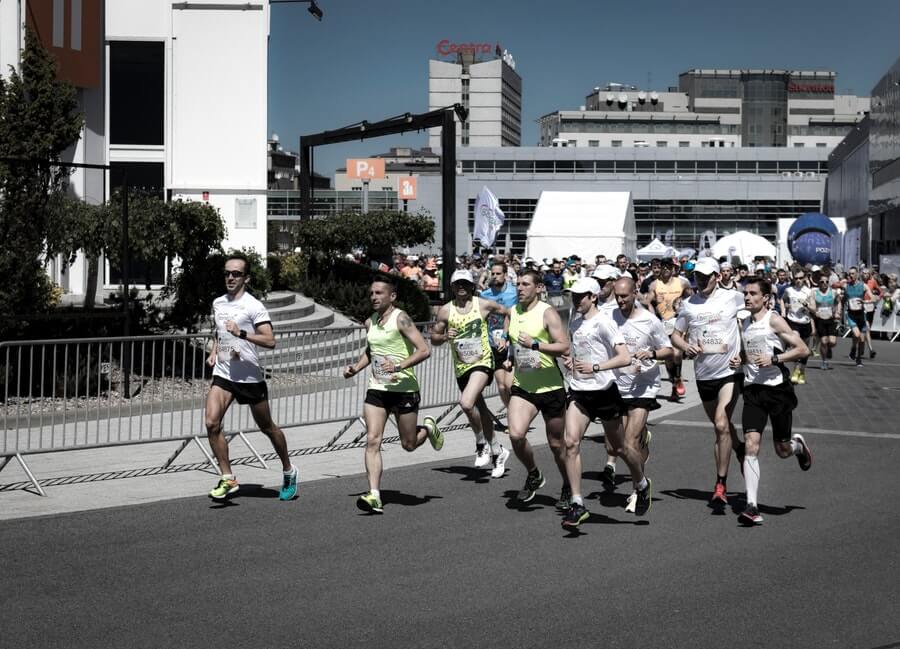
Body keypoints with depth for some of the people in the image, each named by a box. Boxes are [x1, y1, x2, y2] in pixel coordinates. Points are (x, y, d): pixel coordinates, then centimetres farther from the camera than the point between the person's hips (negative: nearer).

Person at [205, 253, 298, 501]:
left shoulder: (253, 306, -11)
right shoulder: (217, 303, 10)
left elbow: (270, 341, -21)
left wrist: (242, 333, -31)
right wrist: (213, 353, 14)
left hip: (250, 376, -5)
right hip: (223, 374, 5)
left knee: (267, 427, 9)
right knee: (212, 422, -16)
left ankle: (289, 471, 32)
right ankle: (227, 479, -6)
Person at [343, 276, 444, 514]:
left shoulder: (400, 319, -11)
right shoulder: (370, 322, 10)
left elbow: (424, 350, -18)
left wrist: (399, 367, -28)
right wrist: (356, 367, 12)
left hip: (404, 389, -5)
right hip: (376, 389, 5)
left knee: (409, 445, 7)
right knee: (372, 440, -11)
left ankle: (428, 428, 41)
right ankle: (374, 496, -15)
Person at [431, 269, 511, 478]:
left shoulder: (484, 305, -3)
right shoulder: (445, 311, 1)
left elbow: (507, 314, 13)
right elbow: (433, 337, 8)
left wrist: (503, 336, 5)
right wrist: (445, 337, -12)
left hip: (482, 361, -4)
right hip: (461, 367, 4)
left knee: (466, 403, -26)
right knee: (480, 411, 13)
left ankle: (482, 443, -4)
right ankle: (497, 452, 30)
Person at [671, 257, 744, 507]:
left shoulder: (733, 297, -4)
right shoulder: (688, 304, 5)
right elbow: (676, 335, 13)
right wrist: (686, 346, -9)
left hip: (730, 371, -4)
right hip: (704, 374, 4)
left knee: (722, 425, -17)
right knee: (722, 426, 16)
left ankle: (721, 485, -13)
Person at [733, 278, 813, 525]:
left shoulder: (774, 320, -8)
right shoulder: (745, 323, 11)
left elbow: (803, 350, -11)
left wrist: (773, 359, -19)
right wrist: (739, 359, 6)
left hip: (777, 388, -4)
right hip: (753, 390, 4)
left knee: (783, 450, 8)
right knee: (751, 446, -12)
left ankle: (798, 444, 47)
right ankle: (752, 507, -14)